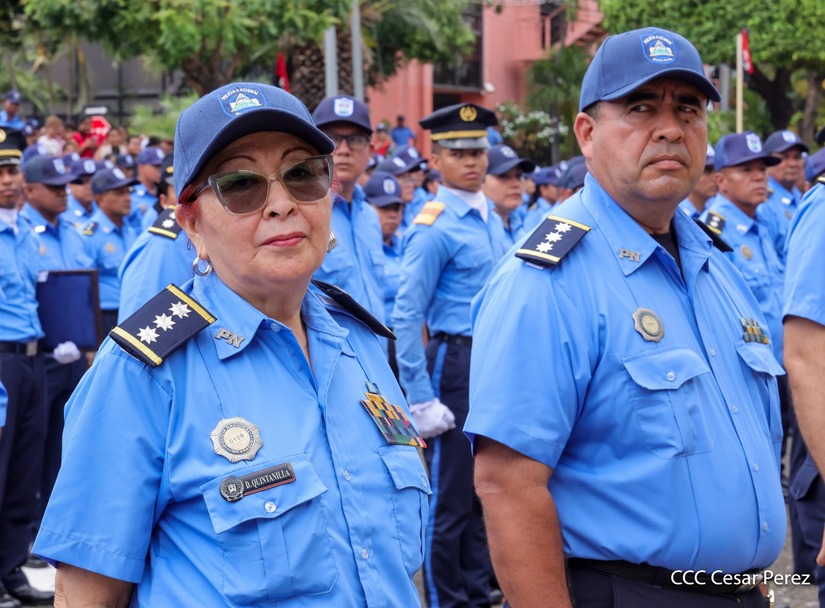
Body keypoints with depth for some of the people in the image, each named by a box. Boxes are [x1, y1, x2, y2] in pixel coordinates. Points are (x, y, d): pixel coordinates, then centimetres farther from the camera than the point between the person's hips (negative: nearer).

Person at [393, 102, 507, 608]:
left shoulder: (491, 219, 10)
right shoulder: (434, 228, -13)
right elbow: (406, 318, -16)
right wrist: (421, 400, -18)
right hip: (456, 363, -7)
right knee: (451, 497, 2)